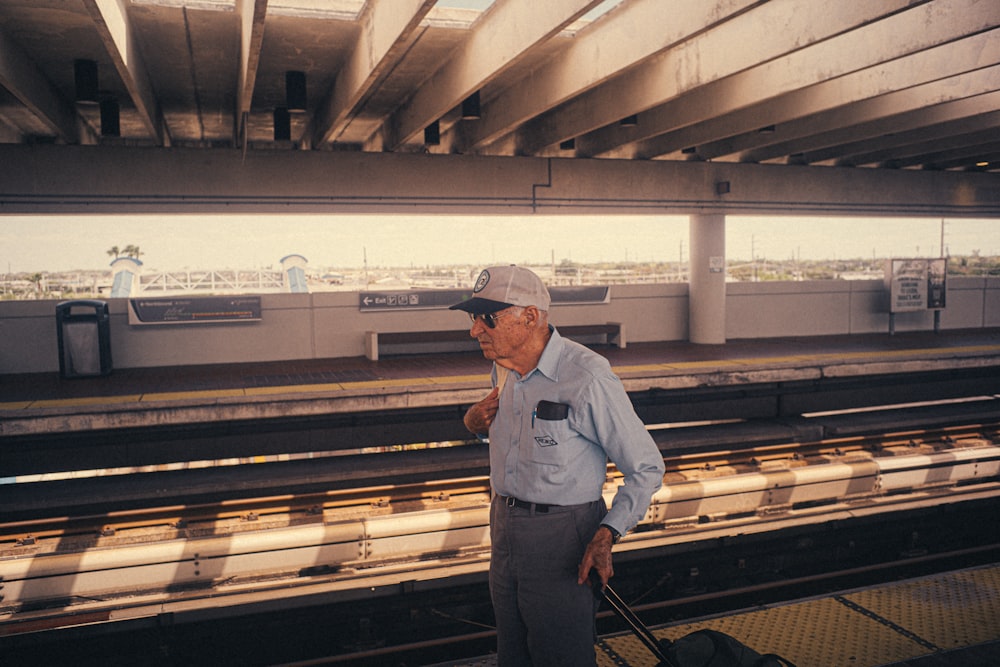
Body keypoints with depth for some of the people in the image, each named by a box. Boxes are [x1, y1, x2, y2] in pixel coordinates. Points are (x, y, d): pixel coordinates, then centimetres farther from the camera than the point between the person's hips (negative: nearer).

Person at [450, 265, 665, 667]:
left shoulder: (586, 378, -21)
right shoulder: (503, 367, 2)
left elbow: (646, 467, -14)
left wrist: (607, 534, -26)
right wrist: (476, 422, 0)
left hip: (561, 537, -7)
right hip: (504, 525, 7)